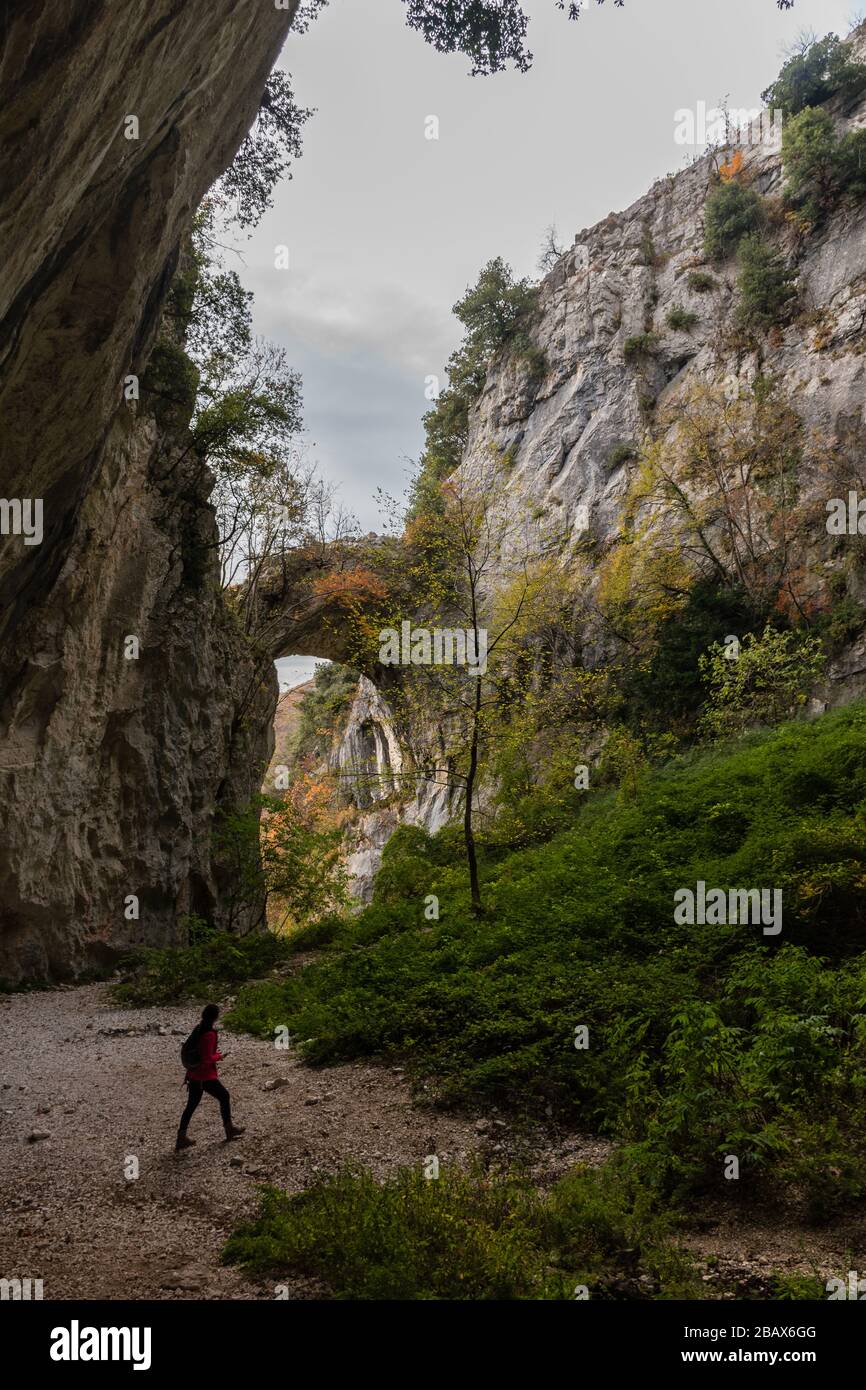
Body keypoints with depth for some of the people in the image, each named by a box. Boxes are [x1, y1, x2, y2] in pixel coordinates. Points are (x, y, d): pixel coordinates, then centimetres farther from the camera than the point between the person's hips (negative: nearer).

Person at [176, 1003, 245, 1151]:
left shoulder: (199, 1029, 5)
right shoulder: (209, 1034, -23)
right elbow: (207, 1059, -24)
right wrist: (219, 1056, -7)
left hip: (193, 1074, 8)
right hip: (205, 1076, -8)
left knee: (192, 1104, 14)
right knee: (224, 1096, 11)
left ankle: (181, 1138, 16)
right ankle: (229, 1129, 24)